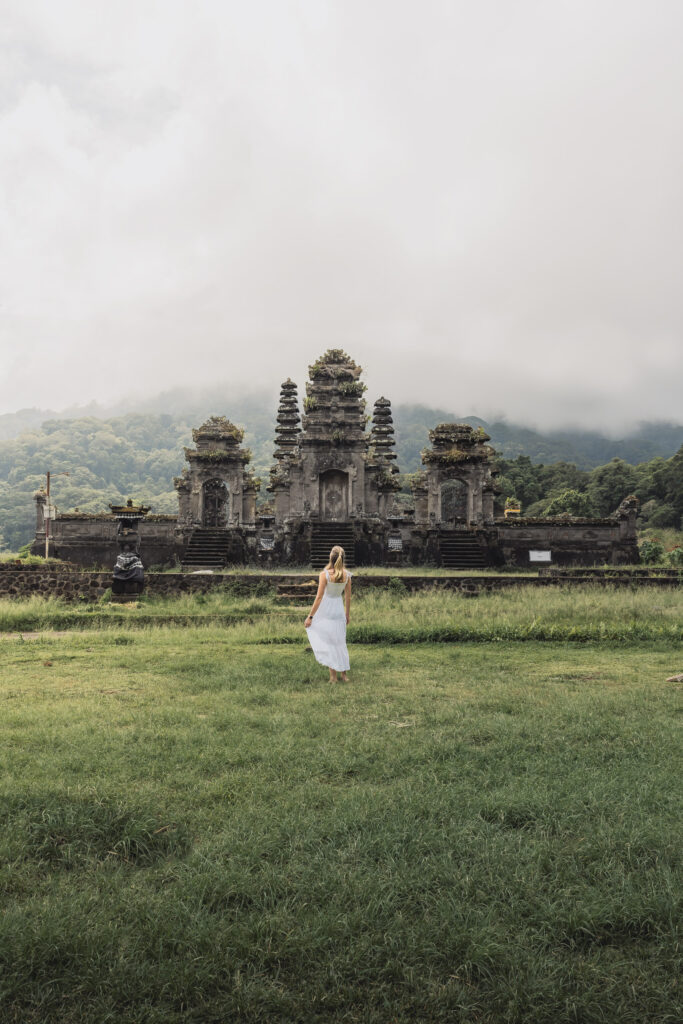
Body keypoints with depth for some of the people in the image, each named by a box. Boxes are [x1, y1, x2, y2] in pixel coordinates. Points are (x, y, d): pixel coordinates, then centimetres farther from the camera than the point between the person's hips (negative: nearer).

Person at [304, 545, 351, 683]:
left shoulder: (325, 574, -18)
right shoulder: (347, 575, -5)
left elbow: (319, 597, -17)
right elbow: (348, 597, 3)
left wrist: (310, 616, -11)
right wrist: (347, 615, 16)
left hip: (326, 611, -4)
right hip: (339, 610, 4)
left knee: (328, 642, 6)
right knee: (340, 642, 16)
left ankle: (333, 676, 6)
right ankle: (344, 675, 20)